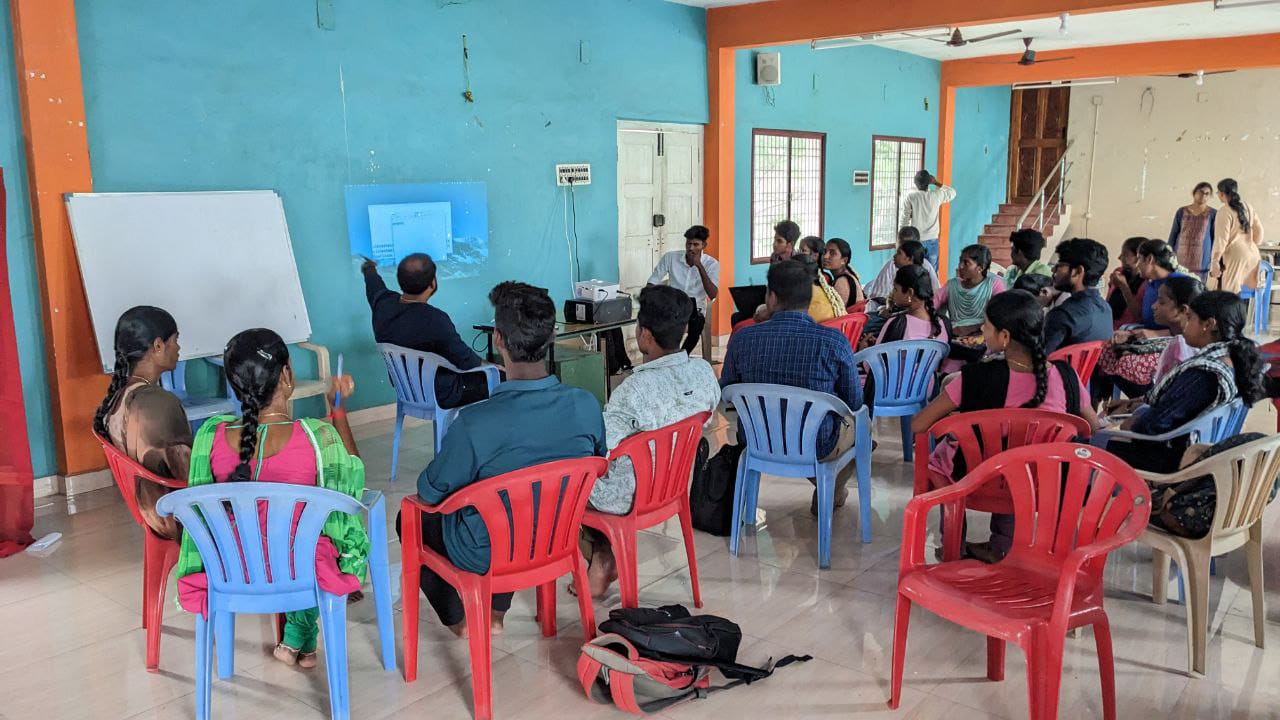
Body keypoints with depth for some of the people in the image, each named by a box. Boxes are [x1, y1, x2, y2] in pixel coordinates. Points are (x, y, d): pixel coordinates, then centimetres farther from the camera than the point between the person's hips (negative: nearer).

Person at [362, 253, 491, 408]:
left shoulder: (383, 304, -13)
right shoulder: (434, 320, -34)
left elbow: (375, 287, 13)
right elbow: (466, 362, -22)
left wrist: (369, 269, 36)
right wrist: (481, 362, 1)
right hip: (439, 398, -7)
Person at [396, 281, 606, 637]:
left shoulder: (475, 423, -33)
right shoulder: (586, 406, -20)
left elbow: (430, 493, -15)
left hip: (487, 557, -4)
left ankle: (459, 617, 32)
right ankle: (496, 611, 37)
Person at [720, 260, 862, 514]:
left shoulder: (742, 338, -14)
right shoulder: (834, 341, -20)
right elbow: (854, 403, -7)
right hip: (817, 448, -3)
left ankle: (824, 489, 50)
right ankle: (831, 495, 42)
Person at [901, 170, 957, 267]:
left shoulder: (910, 197, -8)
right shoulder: (937, 195, -3)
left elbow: (905, 219, -6)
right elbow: (952, 192, 19)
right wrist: (936, 183, 17)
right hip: (932, 240, 2)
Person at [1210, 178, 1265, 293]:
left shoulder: (1224, 213, -10)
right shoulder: (1248, 207, 9)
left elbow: (1221, 240, -13)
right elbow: (1259, 229, 15)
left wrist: (1215, 262, -10)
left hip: (1234, 255, -7)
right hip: (1252, 255, 7)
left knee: (1228, 292, -5)